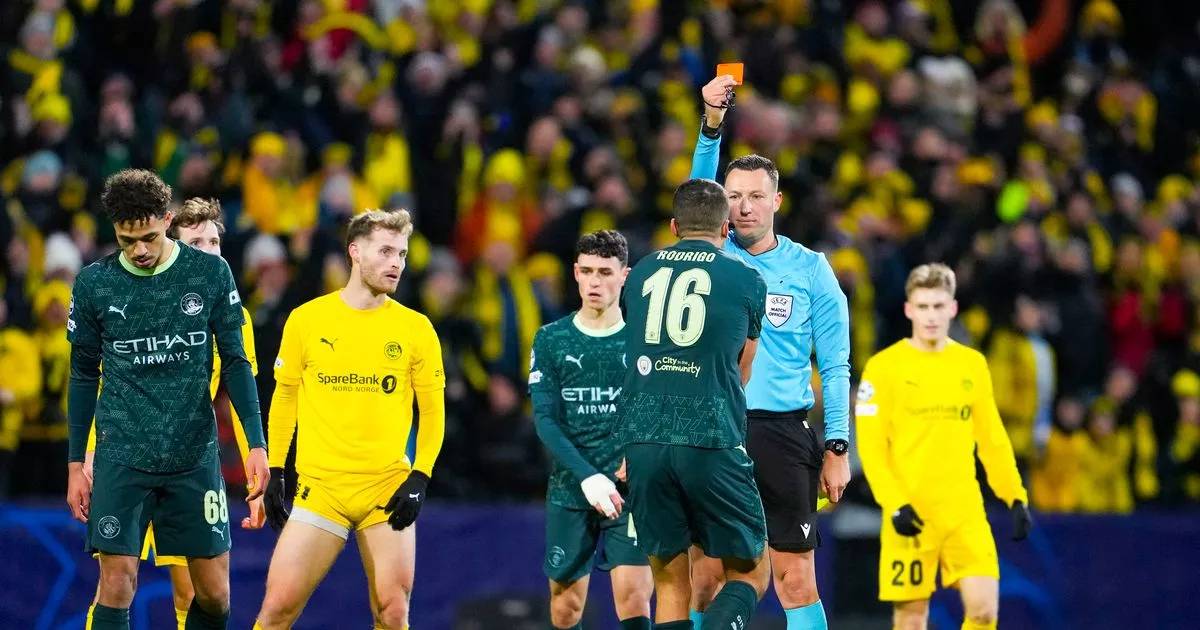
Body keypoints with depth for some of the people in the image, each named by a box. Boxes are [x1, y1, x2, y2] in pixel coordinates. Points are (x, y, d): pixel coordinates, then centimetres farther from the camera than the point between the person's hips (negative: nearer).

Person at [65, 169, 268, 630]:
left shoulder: (211, 273, -1)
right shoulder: (93, 284, 0)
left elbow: (235, 363, 6)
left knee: (214, 593, 1)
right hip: (121, 456, -1)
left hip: (195, 455, 1)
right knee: (117, 585, -9)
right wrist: (76, 463, 8)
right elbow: (83, 376, 9)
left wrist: (256, 444, -1)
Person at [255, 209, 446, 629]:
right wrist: (274, 472, 8)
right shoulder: (306, 319, 3)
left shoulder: (415, 328, 3)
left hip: (388, 490, 0)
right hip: (319, 485, 0)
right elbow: (284, 396, 12)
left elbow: (432, 409, 7)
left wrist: (420, 478, -4)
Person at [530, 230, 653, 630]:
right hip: (569, 491, 2)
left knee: (633, 597, -15)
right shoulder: (551, 340, 5)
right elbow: (545, 420, -2)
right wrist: (588, 476, -15)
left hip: (628, 491, -2)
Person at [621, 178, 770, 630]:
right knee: (749, 574, 9)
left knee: (670, 585, 10)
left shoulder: (641, 274, 14)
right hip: (713, 443, -3)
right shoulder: (747, 280, 7)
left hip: (643, 443, 3)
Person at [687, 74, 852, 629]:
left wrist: (837, 448, -2)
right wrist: (712, 124, -27)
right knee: (704, 578, -1)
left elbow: (835, 366, 6)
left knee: (796, 581, -4)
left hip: (782, 436, -1)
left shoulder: (809, 269, 6)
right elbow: (699, 189, -11)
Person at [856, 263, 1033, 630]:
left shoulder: (972, 364, 10)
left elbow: (993, 440, 15)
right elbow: (870, 447, -5)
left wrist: (1016, 498, 5)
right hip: (912, 516, -3)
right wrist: (895, 504, -16)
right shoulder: (884, 366, -2)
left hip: (965, 514, 3)